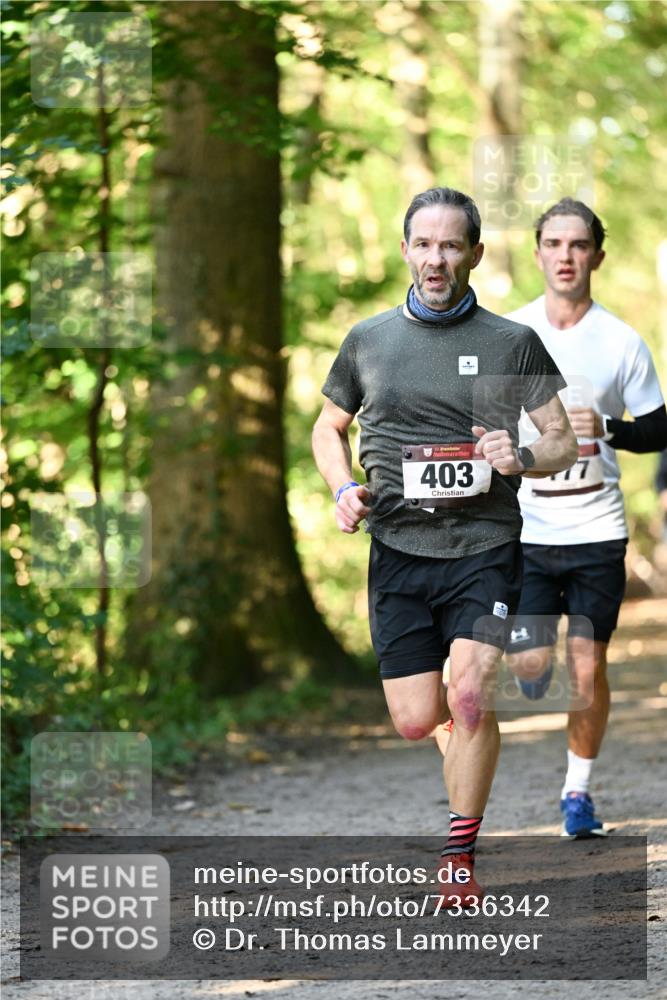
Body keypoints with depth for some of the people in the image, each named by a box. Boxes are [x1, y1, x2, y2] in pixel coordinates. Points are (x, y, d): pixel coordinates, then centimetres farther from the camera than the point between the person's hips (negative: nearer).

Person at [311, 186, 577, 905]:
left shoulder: (514, 342, 3)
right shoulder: (367, 341, 9)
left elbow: (564, 441, 6)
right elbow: (328, 427, 22)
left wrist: (523, 456, -16)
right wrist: (344, 490, 3)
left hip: (485, 550, -2)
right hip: (398, 552, 2)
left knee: (471, 700, -18)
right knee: (415, 723, 0)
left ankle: (458, 862, -4)